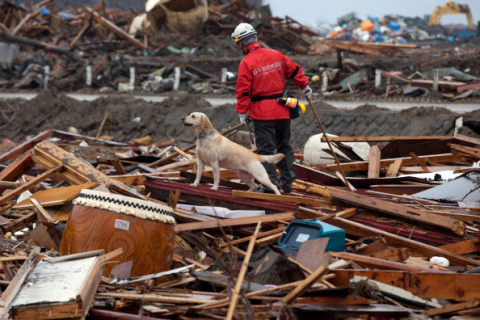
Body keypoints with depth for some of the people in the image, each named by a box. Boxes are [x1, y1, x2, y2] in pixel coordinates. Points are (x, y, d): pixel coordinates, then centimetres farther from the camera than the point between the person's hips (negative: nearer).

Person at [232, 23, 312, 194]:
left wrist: (242, 112, -3)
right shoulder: (276, 55, 4)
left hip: (262, 113, -5)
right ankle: (287, 182, 17)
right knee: (284, 146, 15)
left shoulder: (246, 63, -12)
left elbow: (243, 91, -12)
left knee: (266, 148, 0)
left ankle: (271, 184, -3)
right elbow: (294, 70, 12)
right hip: (282, 110, 5)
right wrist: (304, 86, 27)